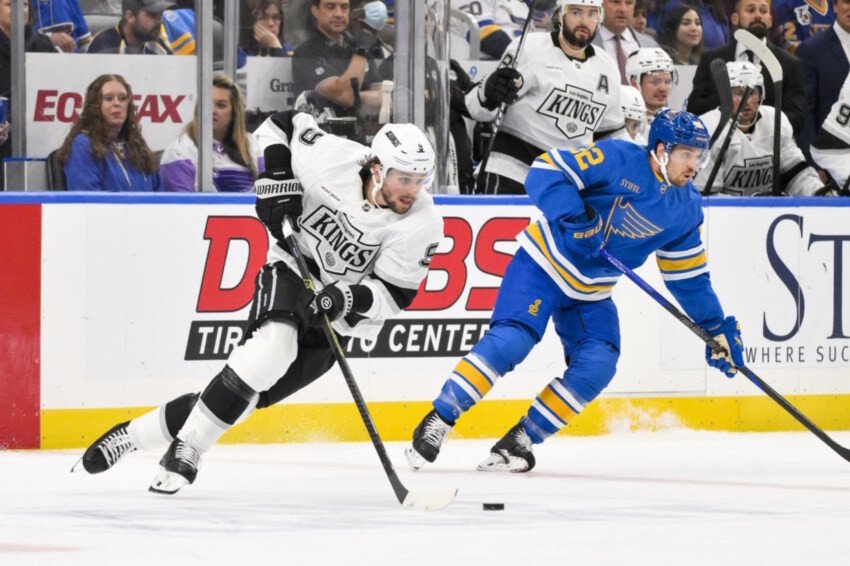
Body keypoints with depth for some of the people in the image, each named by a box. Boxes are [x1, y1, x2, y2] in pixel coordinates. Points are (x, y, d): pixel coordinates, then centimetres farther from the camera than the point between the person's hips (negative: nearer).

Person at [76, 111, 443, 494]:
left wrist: (348, 299, -31)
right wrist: (276, 179, -14)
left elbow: (394, 294, -14)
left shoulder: (422, 224, -17)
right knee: (274, 345, -33)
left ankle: (136, 434, 7)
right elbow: (279, 126, -1)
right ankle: (187, 446, -25)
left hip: (338, 320, 1)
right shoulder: (333, 158, -17)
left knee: (246, 394, -7)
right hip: (292, 272, -1)